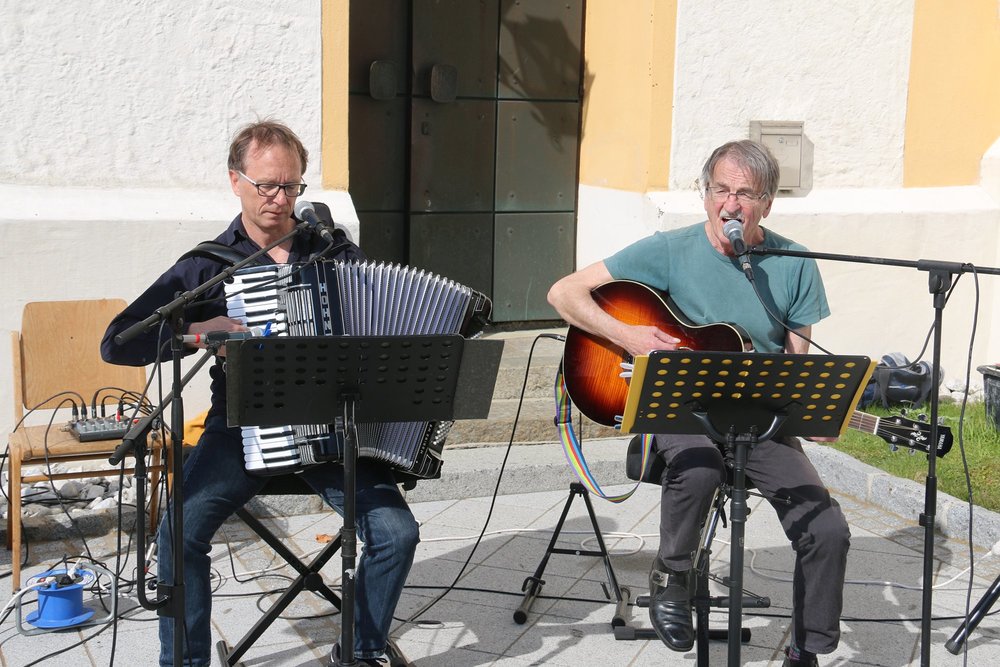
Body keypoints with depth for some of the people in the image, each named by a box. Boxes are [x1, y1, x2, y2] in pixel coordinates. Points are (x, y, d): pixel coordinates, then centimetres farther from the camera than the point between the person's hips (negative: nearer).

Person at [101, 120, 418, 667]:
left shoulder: (335, 252, 8)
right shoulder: (208, 265, 3)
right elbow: (116, 343, -1)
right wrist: (195, 331, -16)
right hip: (244, 426, -1)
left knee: (396, 533, -19)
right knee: (180, 529, -26)